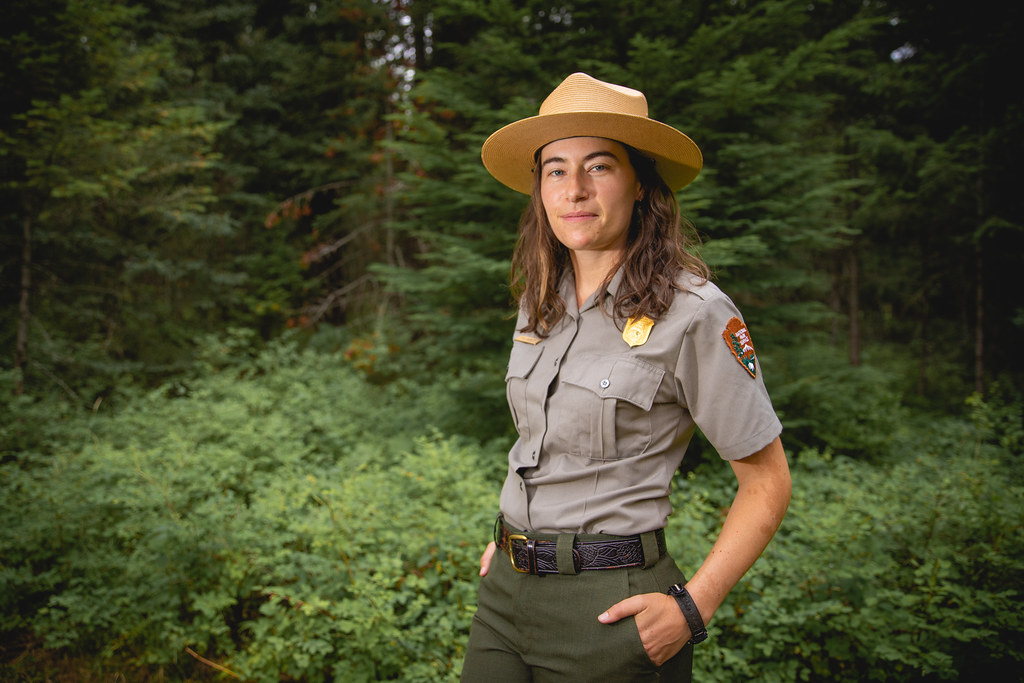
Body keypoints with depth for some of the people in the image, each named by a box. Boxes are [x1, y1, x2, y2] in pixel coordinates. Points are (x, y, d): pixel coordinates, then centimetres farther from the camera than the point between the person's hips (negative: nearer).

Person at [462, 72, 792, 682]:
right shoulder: (540, 302, 5)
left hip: (607, 605, -5)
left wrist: (692, 608, -15)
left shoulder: (693, 313, -14)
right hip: (506, 590, 6)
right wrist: (508, 537, 12)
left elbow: (767, 482, -9)